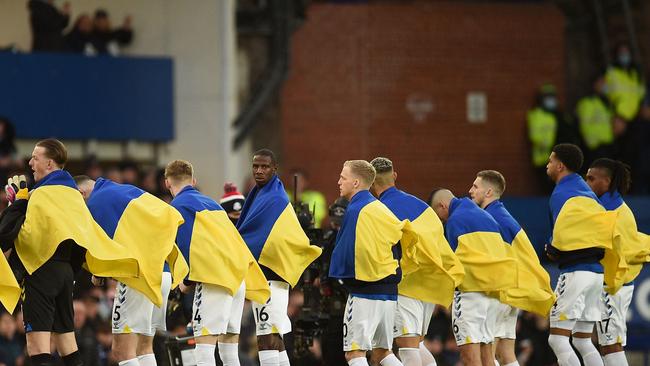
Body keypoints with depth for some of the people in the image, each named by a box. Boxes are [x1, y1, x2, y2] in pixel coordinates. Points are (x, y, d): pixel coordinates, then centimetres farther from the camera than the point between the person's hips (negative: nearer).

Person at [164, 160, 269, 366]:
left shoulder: (179, 205, 0)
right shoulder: (211, 203, 23)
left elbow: (186, 245, -10)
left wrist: (187, 280, 2)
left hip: (215, 279, -8)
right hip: (238, 278, 8)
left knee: (205, 344, -12)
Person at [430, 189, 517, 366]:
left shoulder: (455, 220, -4)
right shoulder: (485, 216, 22)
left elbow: (456, 258, -8)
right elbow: (503, 252, 20)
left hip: (471, 288, -8)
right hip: (494, 290, 8)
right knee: (486, 350, 11)